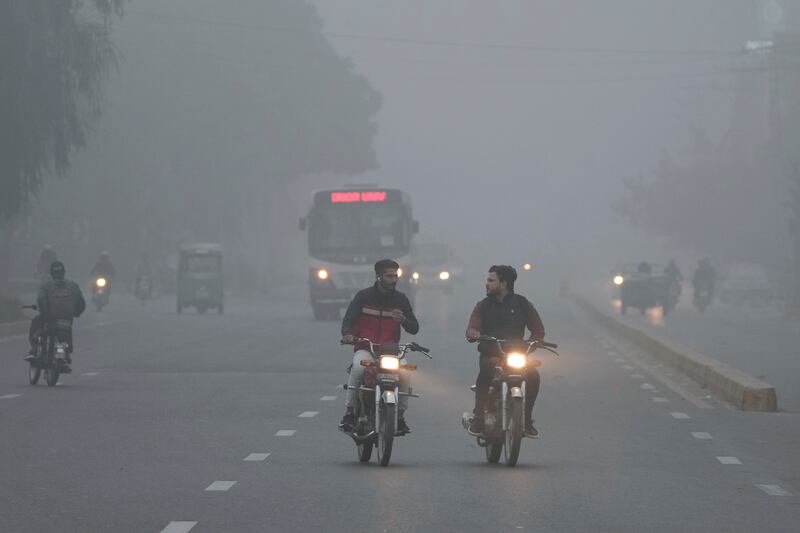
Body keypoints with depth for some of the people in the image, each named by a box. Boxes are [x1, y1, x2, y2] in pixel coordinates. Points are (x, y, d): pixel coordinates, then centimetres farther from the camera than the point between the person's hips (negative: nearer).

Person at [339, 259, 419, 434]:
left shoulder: (400, 299, 8)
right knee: (359, 369, -35)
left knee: (405, 377, -26)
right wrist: (347, 334, -27)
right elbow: (348, 319, -4)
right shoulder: (364, 296, 2)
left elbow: (414, 329, 8)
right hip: (365, 349, -2)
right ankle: (349, 413, -26)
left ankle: (400, 416, -6)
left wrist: (403, 319, -15)